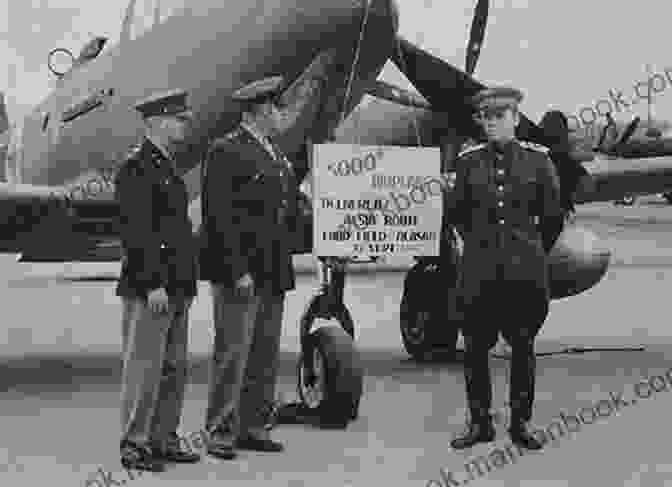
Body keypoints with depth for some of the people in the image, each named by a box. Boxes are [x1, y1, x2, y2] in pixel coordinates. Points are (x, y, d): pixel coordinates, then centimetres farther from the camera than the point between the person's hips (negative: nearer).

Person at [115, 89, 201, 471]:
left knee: (175, 368, 12)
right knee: (145, 368, -4)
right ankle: (134, 446, 3)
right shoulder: (136, 168, -12)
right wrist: (154, 285, -22)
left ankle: (164, 439, 20)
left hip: (177, 289, 9)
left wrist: (186, 284, 18)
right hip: (149, 289, -9)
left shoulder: (168, 168, 18)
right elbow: (136, 232, -19)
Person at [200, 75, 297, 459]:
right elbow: (218, 215, -15)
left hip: (274, 274, 8)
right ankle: (221, 431, 1)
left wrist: (283, 265, 14)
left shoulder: (278, 155, 18)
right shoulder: (226, 151, -8)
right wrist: (237, 270, -19)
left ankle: (254, 426, 17)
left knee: (266, 355, 10)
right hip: (238, 272, -8)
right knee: (233, 352, -6)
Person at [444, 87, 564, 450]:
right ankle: (480, 423, 14)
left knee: (523, 347, 5)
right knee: (474, 348, 2)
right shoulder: (468, 162, 4)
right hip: (479, 271, 1)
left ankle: (520, 424, 16)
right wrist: (478, 243, 3)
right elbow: (454, 216, 13)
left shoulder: (537, 160, 1)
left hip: (524, 270, -1)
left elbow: (552, 218, 10)